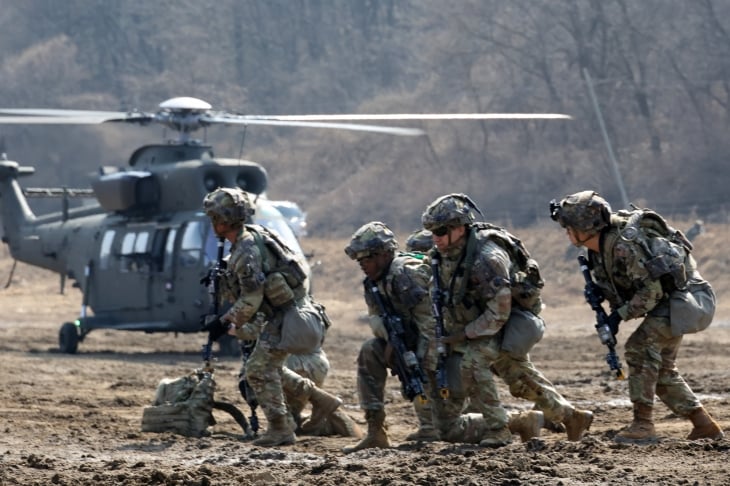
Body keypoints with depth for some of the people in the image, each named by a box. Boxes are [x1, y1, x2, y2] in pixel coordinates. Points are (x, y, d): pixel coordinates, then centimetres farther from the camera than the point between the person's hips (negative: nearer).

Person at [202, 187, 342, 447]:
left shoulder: (246, 250, -20)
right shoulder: (252, 237, 11)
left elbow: (252, 299, -22)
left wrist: (224, 322, -13)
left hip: (287, 314, -10)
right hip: (285, 311, 10)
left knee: (259, 369, -5)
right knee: (270, 366, 22)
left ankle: (281, 429, 0)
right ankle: (320, 399, 27)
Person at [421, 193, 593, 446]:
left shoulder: (487, 257, -33)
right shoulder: (441, 255, -7)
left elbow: (498, 313, -32)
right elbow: (440, 297, 10)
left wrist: (465, 334, -25)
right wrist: (449, 334, 5)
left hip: (508, 322, -9)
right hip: (479, 319, 9)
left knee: (472, 361, -26)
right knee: (522, 379, 17)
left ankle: (498, 429, -18)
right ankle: (572, 416, 32)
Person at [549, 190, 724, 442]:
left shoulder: (624, 246, -30)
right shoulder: (598, 250, 0)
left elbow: (651, 290, -29)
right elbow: (616, 285, 13)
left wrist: (620, 314, -27)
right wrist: (597, 293, -6)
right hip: (663, 301, 10)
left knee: (640, 347, -22)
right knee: (661, 367, 12)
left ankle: (643, 425, -19)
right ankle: (704, 425, 18)